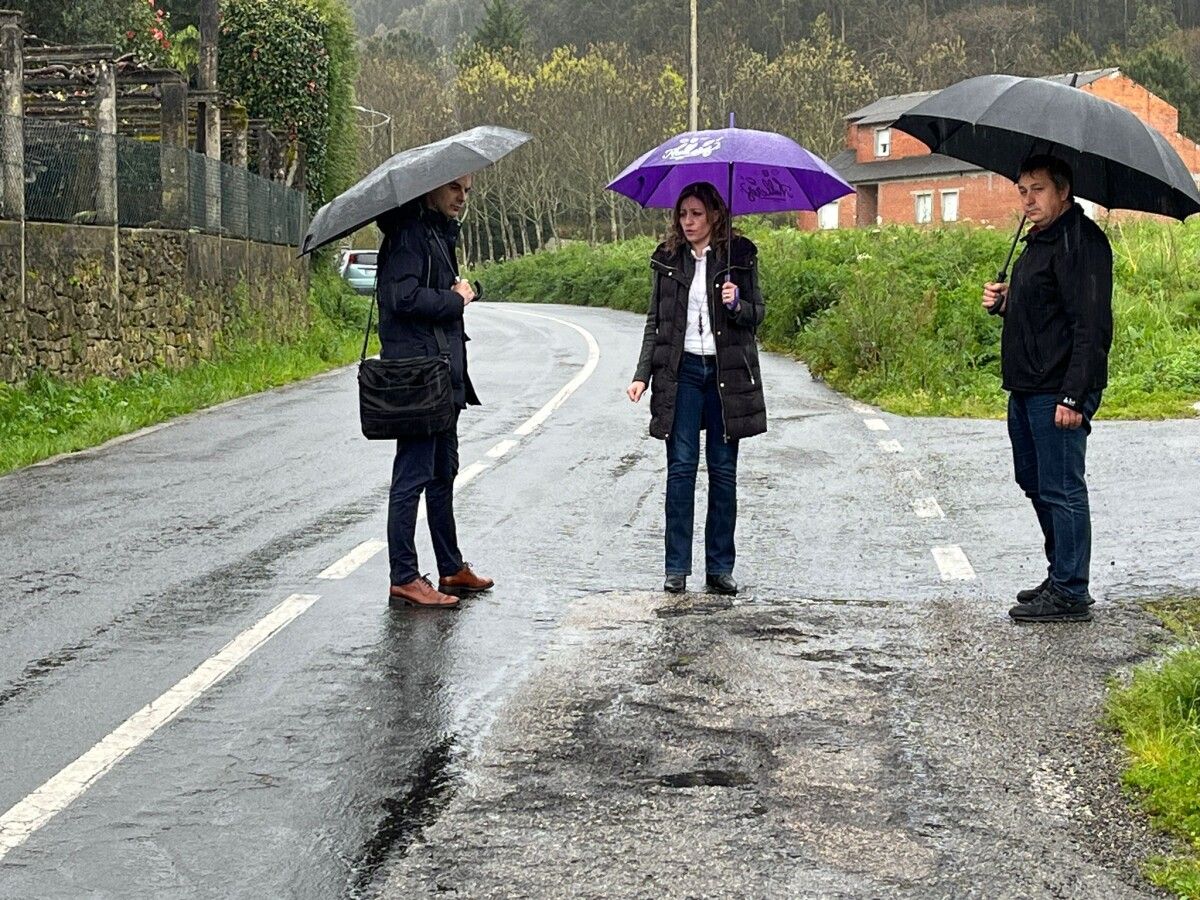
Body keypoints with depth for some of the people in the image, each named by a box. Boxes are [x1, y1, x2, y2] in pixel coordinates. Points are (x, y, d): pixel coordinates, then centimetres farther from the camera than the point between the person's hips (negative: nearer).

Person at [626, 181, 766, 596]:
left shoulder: (739, 255, 3)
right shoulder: (668, 259, 8)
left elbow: (756, 314, 6)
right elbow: (655, 321, 10)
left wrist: (737, 305, -17)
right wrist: (642, 374, 2)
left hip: (727, 373, -1)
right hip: (681, 371, 1)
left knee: (723, 470, 3)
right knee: (681, 467, -2)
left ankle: (720, 567, 11)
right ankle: (677, 568, 3)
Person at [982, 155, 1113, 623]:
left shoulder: (1081, 242, -15)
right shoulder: (1038, 241, 18)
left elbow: (1092, 325, -21)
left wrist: (1074, 395, -25)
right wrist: (1002, 302, 7)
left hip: (1058, 392, -11)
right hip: (1027, 389, 11)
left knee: (1060, 490, -6)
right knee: (1036, 484, 17)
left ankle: (1069, 593, 0)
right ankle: (1060, 575, 27)